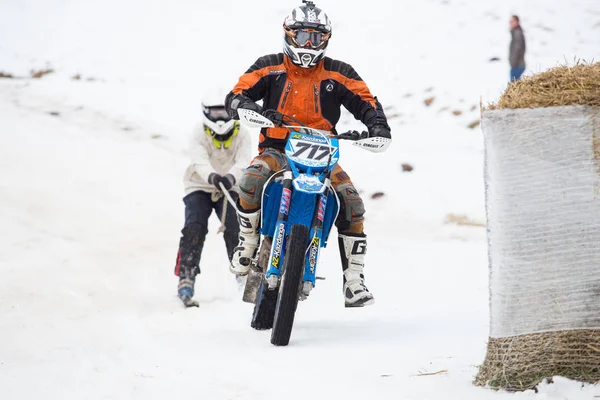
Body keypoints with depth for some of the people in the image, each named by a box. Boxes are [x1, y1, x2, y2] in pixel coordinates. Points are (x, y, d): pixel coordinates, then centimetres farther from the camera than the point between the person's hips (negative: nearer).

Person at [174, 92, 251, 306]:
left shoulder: (241, 134, -8)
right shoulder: (199, 133, -11)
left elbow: (242, 161, -23)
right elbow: (200, 160, -28)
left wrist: (230, 177, -46)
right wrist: (212, 177, -51)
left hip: (229, 189, 1)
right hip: (199, 187, -1)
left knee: (235, 230, -15)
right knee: (194, 230, -19)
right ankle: (186, 280, -19)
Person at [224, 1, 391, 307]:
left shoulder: (338, 74, 6)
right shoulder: (270, 67, 3)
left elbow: (366, 101, 2)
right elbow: (235, 95, -5)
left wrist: (378, 125, -19)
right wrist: (248, 107, -29)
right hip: (276, 150, -1)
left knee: (351, 202, -21)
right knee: (251, 181, -35)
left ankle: (354, 281, -14)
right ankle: (247, 244, -11)